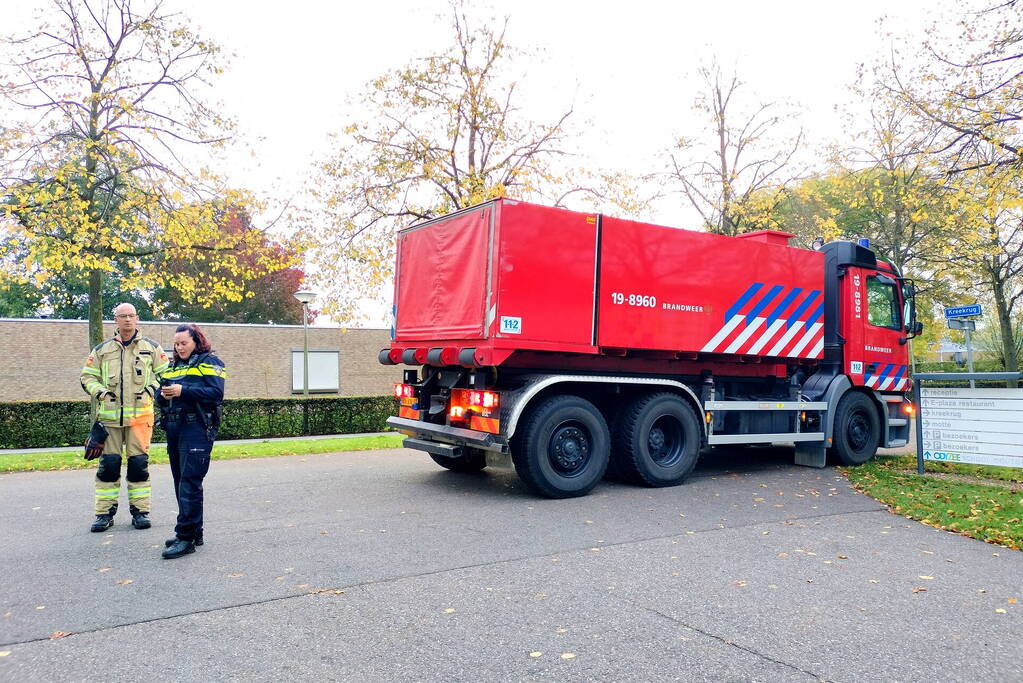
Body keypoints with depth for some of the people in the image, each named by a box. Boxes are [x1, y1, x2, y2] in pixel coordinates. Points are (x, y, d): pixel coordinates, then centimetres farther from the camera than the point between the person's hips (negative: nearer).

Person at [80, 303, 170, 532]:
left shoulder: (151, 348, 9)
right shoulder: (102, 350, 13)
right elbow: (87, 377, 16)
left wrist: (151, 390, -4)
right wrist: (100, 392, -1)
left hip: (140, 414, -1)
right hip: (109, 415, 1)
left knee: (139, 463, 0)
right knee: (108, 464, 1)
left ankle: (140, 511, 9)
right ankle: (105, 512, 11)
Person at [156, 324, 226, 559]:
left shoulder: (209, 362, 0)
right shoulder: (173, 366, 21)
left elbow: (216, 393, -14)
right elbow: (160, 396, 18)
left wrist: (183, 391, -19)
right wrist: (163, 394, -5)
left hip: (196, 428, -8)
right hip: (173, 428, 8)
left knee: (190, 483, -10)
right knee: (181, 483, 12)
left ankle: (186, 537, -8)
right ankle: (194, 532, 21)